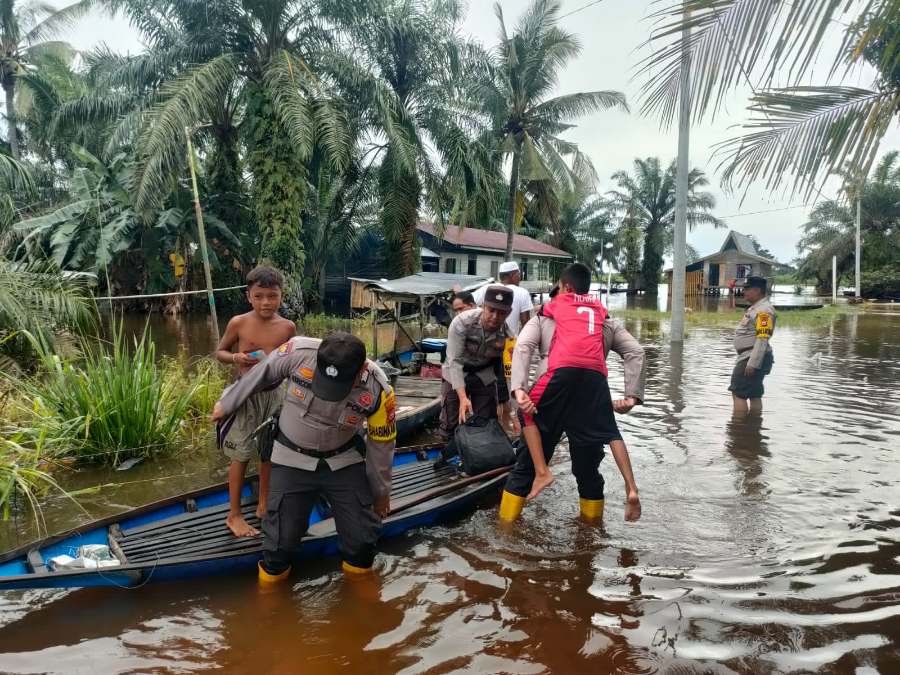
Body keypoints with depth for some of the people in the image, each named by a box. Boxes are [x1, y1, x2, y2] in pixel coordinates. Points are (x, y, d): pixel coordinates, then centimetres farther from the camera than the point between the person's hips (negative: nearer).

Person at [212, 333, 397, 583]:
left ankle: (358, 576, 34)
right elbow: (259, 375, -6)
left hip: (344, 461, 1)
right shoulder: (299, 352, -28)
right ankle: (271, 577, 33)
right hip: (293, 461, 0)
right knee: (280, 538, 2)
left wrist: (381, 491, 7)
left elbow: (381, 443, -6)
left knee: (362, 537, 4)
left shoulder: (378, 390, -24)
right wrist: (226, 404, 9)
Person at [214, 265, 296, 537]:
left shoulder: (288, 327, -4)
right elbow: (219, 352, 2)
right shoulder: (238, 323, -10)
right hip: (245, 393, -3)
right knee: (241, 455, 4)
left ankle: (263, 506, 33)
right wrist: (236, 357, -17)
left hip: (274, 393, 3)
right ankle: (234, 515, 19)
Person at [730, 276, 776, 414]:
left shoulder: (764, 310, -16)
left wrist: (752, 364, -27)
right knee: (754, 395, 13)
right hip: (748, 357, 10)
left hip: (753, 358, -10)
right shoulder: (755, 308, 17)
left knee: (738, 394, -9)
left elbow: (763, 339, -24)